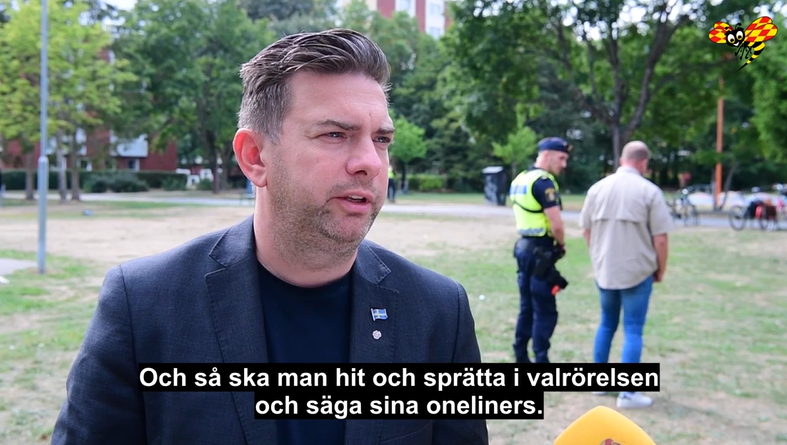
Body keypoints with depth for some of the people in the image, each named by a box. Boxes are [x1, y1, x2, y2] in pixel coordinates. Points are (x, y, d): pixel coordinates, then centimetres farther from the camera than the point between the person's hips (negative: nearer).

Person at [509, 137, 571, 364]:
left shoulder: (520, 179, 13)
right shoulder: (543, 181, -17)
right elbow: (556, 224, -22)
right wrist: (561, 244, -3)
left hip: (524, 246, 9)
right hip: (539, 251, -9)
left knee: (527, 307, 15)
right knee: (545, 311, -3)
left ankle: (521, 358, 21)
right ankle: (541, 361, 1)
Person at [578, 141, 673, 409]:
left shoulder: (597, 188, 2)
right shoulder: (649, 191, -10)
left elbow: (586, 230, 8)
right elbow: (660, 238, -11)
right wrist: (661, 269, 4)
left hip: (604, 270, 4)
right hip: (638, 271, -4)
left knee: (607, 324, 19)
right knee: (633, 331, 2)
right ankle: (628, 393, 3)